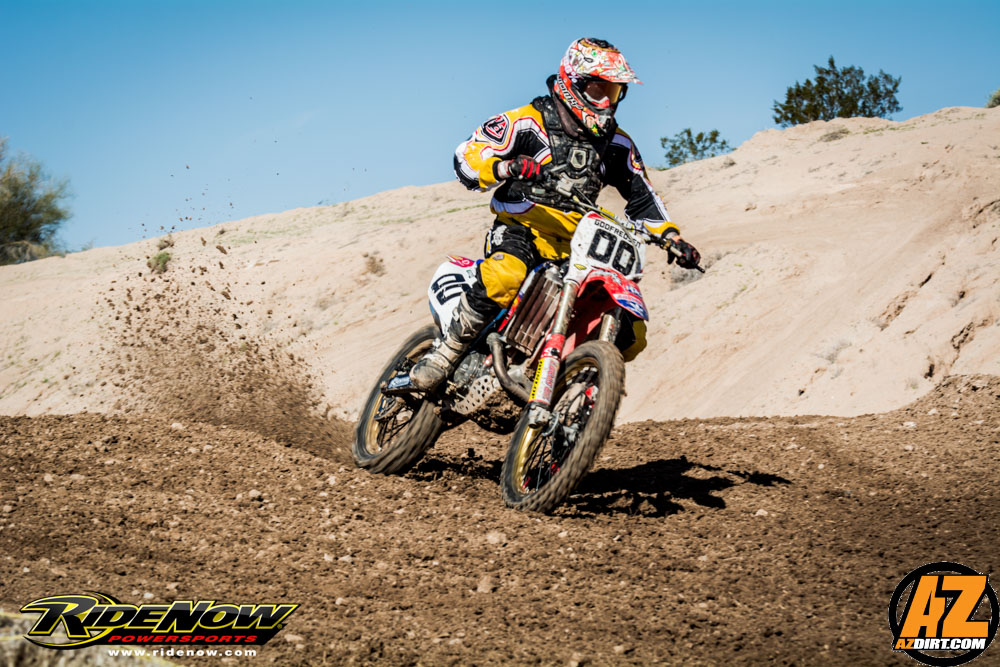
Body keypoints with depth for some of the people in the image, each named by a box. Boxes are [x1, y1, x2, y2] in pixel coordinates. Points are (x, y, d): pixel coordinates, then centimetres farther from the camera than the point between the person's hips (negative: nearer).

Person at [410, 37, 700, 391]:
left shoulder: (616, 144, 13)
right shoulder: (528, 123, -3)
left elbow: (642, 198, 22)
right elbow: (467, 156, -10)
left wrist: (671, 237, 5)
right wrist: (504, 167, -31)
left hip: (580, 244, 5)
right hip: (523, 229, -5)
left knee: (631, 334, -6)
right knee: (505, 276, -41)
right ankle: (446, 353, -25)